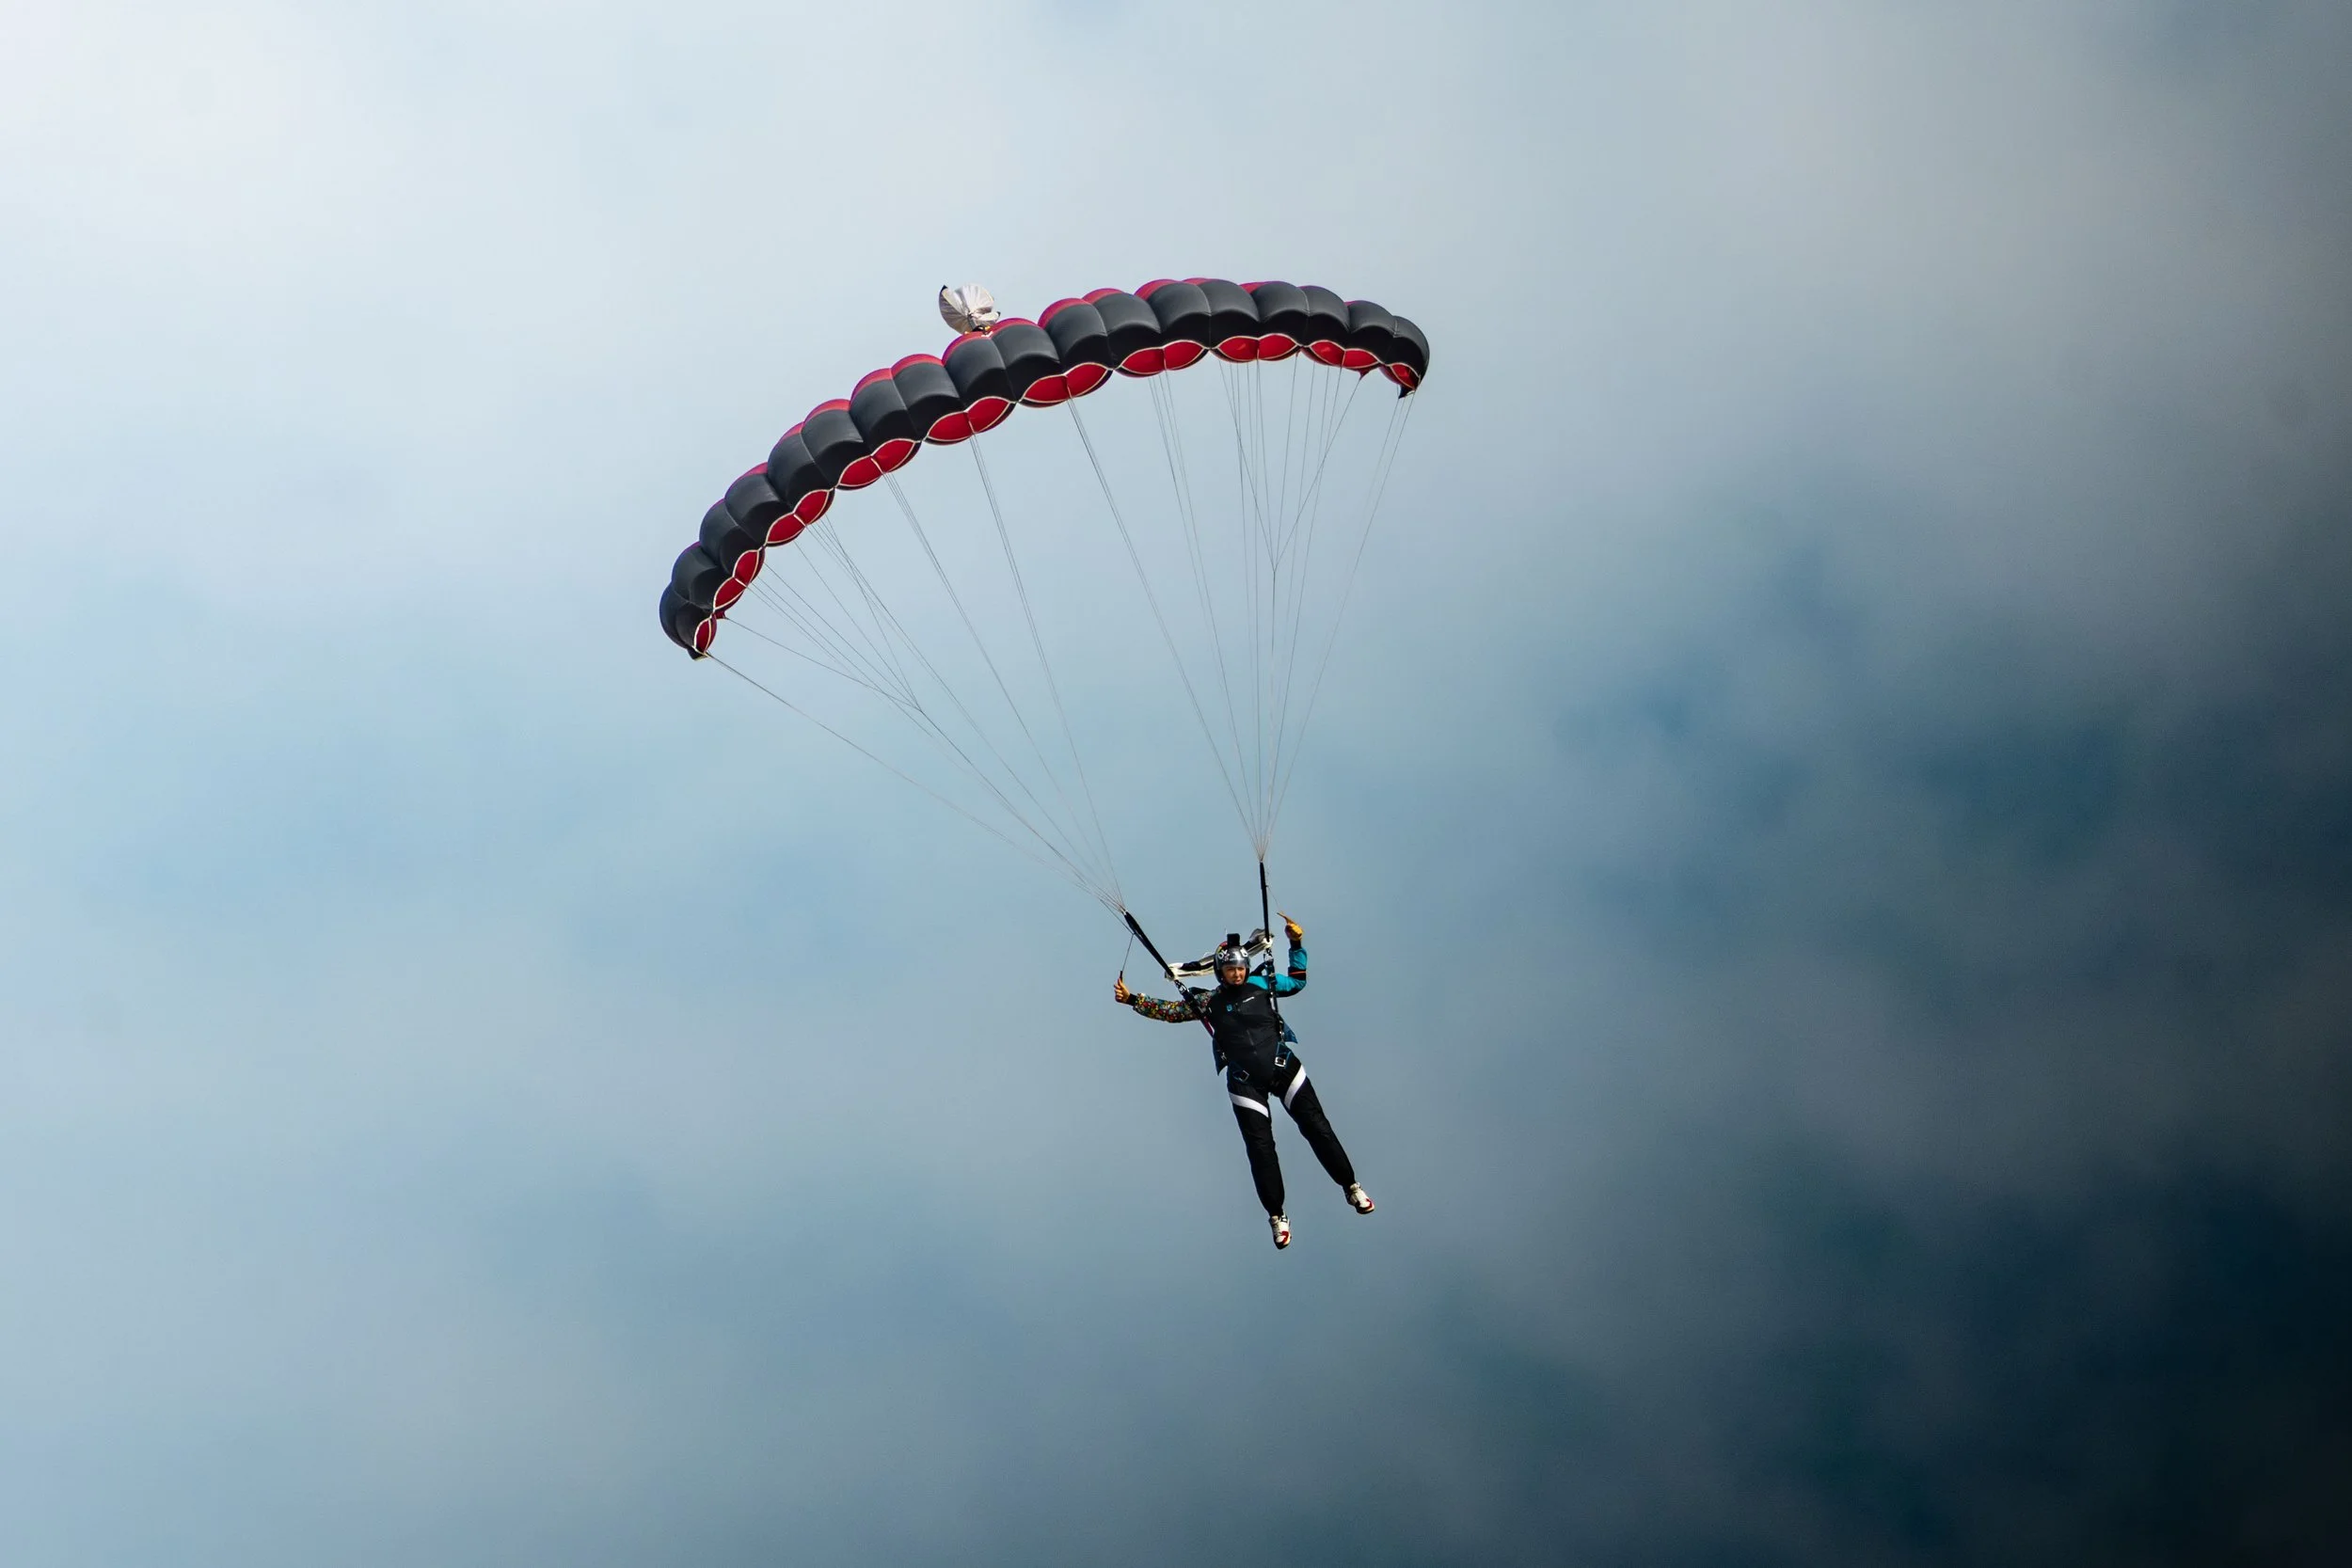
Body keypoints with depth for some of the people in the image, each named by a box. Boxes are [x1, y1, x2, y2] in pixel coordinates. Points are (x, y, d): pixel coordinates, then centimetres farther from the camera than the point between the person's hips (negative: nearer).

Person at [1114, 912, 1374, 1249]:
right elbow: (1169, 1011, 7)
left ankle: (1351, 1186, 16)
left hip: (1285, 1069, 0)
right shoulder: (1208, 1002, 2)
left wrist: (1297, 943, 5)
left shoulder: (1262, 984, 3)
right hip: (1246, 1085, 0)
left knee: (1318, 1128, -1)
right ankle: (1276, 1215, 12)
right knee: (1261, 1149, -3)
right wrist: (1131, 999, 0)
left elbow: (1297, 982, 15)